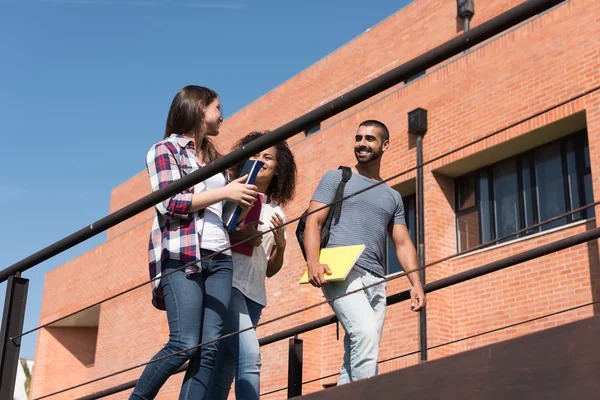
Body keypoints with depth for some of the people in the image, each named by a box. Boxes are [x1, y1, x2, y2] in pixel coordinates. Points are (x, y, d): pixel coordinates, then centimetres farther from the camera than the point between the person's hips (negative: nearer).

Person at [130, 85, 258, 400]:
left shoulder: (212, 157, 25)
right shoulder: (165, 150, 5)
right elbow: (170, 203, -8)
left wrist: (241, 199, 6)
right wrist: (224, 193, -9)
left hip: (219, 258, 7)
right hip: (182, 256, -6)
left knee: (209, 348, -7)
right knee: (185, 344, -15)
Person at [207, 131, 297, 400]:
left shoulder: (276, 213, 19)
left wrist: (281, 244, 1)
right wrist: (236, 234, -14)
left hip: (254, 294, 5)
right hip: (226, 283, -5)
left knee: (226, 368, 1)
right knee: (249, 355, -22)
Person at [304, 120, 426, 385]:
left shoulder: (392, 197, 25)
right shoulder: (336, 178, 13)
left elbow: (402, 243, 20)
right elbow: (313, 222, 2)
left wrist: (416, 283, 3)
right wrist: (313, 261, -17)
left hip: (375, 280, 5)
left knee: (354, 360, 0)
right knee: (366, 333, -29)